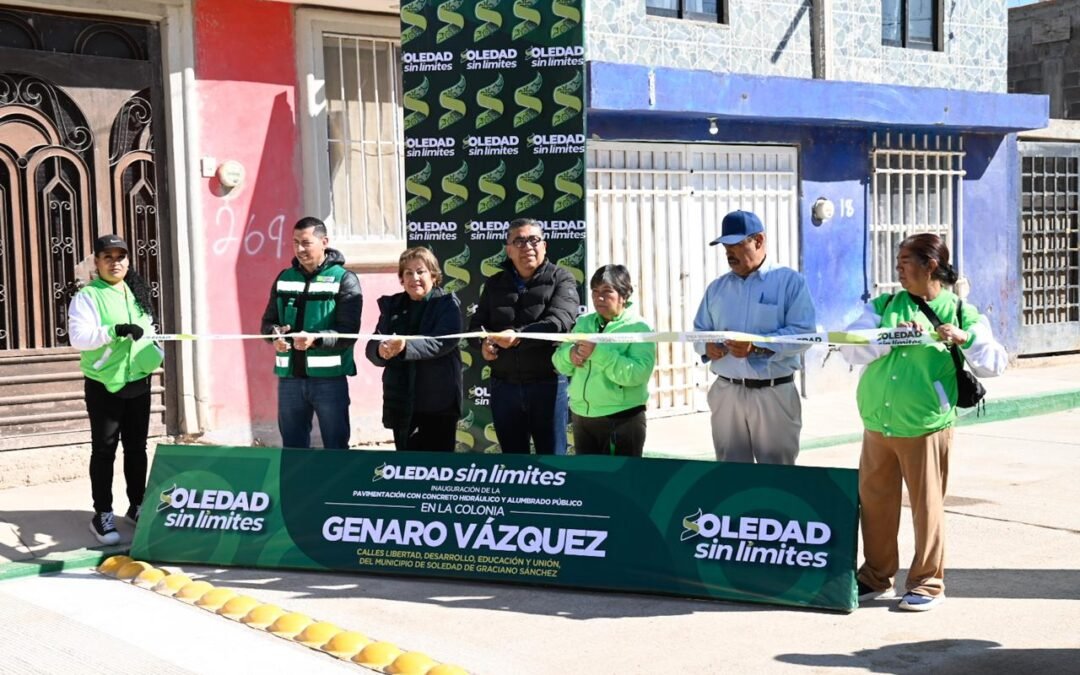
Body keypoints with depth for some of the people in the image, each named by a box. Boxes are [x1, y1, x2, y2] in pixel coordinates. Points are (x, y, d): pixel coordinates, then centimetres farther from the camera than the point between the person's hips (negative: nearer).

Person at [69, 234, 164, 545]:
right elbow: (79, 337, -23)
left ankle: (137, 506, 25)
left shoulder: (137, 293, 12)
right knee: (104, 450, 1)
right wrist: (115, 330, -34)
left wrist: (160, 354, 4)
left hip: (138, 383, 6)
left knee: (136, 448, 13)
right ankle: (102, 514, 9)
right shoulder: (87, 296, -10)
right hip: (103, 386, -6)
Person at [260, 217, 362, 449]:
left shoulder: (344, 279, -3)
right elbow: (268, 321, 15)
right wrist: (276, 334, -9)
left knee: (336, 448, 3)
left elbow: (349, 332, -10)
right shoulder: (284, 278, 12)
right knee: (293, 447, 12)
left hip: (329, 378, -4)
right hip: (289, 377, 4)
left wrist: (316, 339, -27)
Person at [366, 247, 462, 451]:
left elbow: (443, 342, -19)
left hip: (438, 403, -4)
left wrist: (406, 347, -33)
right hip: (401, 403, 4)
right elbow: (371, 348, 2)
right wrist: (381, 350, -23)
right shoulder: (392, 305, 10)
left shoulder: (447, 304, -2)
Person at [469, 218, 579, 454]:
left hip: (547, 384, -4)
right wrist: (483, 342, -13)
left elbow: (558, 322, -18)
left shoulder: (561, 279, -2)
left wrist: (519, 336, -32)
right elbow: (476, 325, 11)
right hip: (504, 386, 4)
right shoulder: (495, 284, 11)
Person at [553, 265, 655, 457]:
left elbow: (638, 373, -22)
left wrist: (597, 353, -27)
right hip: (581, 416, 6)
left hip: (622, 419, -6)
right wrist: (570, 354, -15)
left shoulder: (638, 328, -8)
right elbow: (559, 361, 8)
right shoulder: (583, 323, 10)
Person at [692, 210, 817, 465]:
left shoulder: (790, 281, -2)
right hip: (726, 392, 4)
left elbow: (803, 333, -10)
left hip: (774, 393, -4)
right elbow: (699, 330, 17)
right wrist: (706, 347, -7)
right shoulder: (717, 287, 13)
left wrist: (757, 347, -21)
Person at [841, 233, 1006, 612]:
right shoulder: (884, 306, 8)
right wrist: (892, 335, -16)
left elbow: (996, 364, -5)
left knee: (926, 505, 1)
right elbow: (852, 350, -4)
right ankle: (877, 577, 26)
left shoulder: (961, 313, 0)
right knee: (874, 503, 11)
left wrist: (966, 339, -20)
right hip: (877, 427, 4)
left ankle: (928, 582, 16)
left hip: (925, 428, -4)